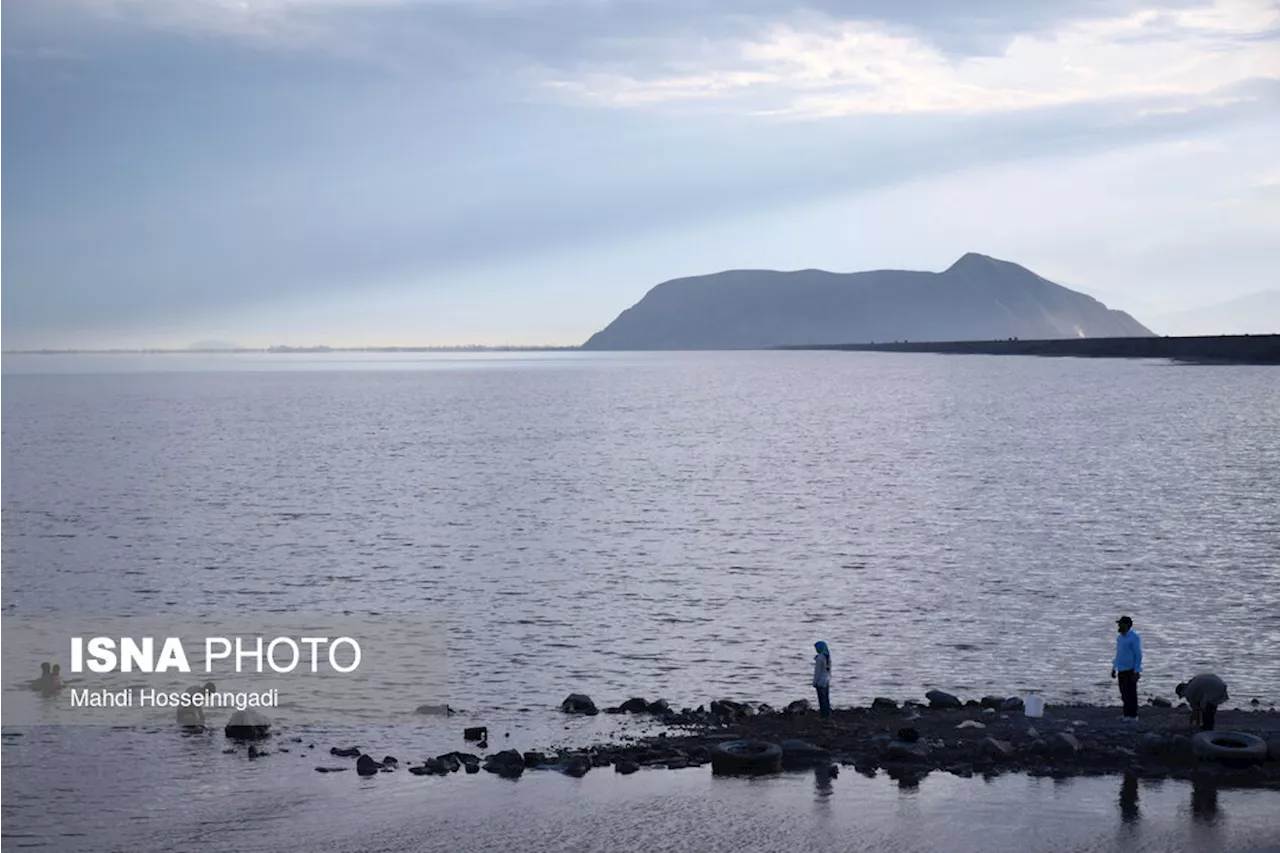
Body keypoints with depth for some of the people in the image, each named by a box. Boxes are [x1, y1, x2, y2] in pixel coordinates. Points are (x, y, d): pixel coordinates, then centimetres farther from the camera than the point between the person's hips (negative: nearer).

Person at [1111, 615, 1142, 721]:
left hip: (1131, 671, -8)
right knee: (1124, 694, 10)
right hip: (1121, 670, 8)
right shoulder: (1120, 637, 11)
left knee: (1131, 693, -3)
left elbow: (1138, 655, -14)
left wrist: (1137, 672, -19)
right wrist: (1114, 669, 19)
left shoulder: (1134, 637, -14)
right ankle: (1127, 715, 16)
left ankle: (1133, 716, 2)